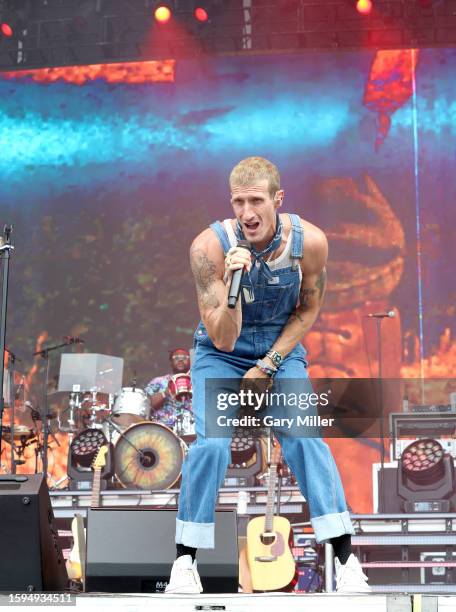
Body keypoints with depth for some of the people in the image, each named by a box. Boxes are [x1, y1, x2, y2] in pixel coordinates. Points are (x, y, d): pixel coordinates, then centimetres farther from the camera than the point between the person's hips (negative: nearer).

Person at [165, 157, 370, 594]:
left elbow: (307, 311, -1)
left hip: (281, 349, 1)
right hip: (221, 353, -1)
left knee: (304, 436, -19)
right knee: (211, 442, -20)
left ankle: (345, 558, -12)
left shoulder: (309, 241, -19)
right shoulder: (209, 246, -25)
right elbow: (223, 338, -25)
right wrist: (234, 282, -41)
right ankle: (184, 560, -5)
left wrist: (268, 365, -10)